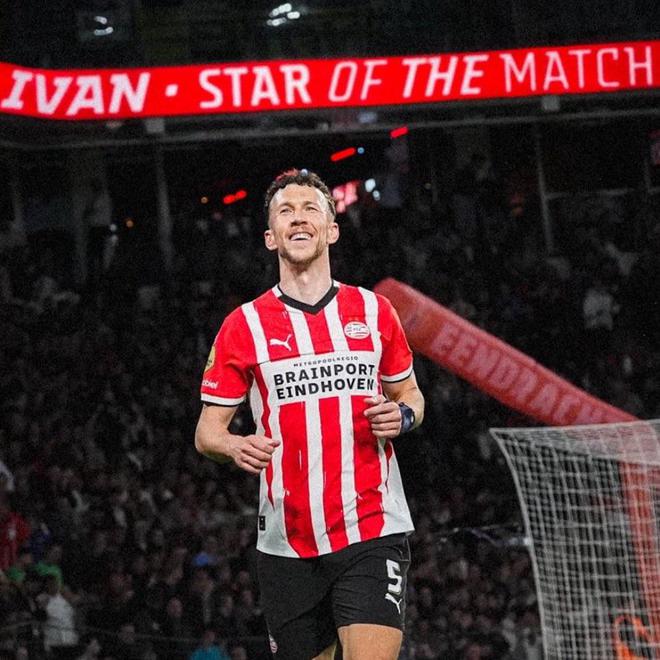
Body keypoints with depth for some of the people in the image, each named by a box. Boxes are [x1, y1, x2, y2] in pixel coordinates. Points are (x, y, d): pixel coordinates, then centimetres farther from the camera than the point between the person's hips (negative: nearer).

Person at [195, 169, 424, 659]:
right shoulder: (244, 326, 4)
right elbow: (207, 430, 6)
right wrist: (236, 446, -18)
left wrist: (403, 414, -3)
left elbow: (410, 392, 21)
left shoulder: (374, 311, 8)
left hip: (374, 531, -1)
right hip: (288, 542, 1)